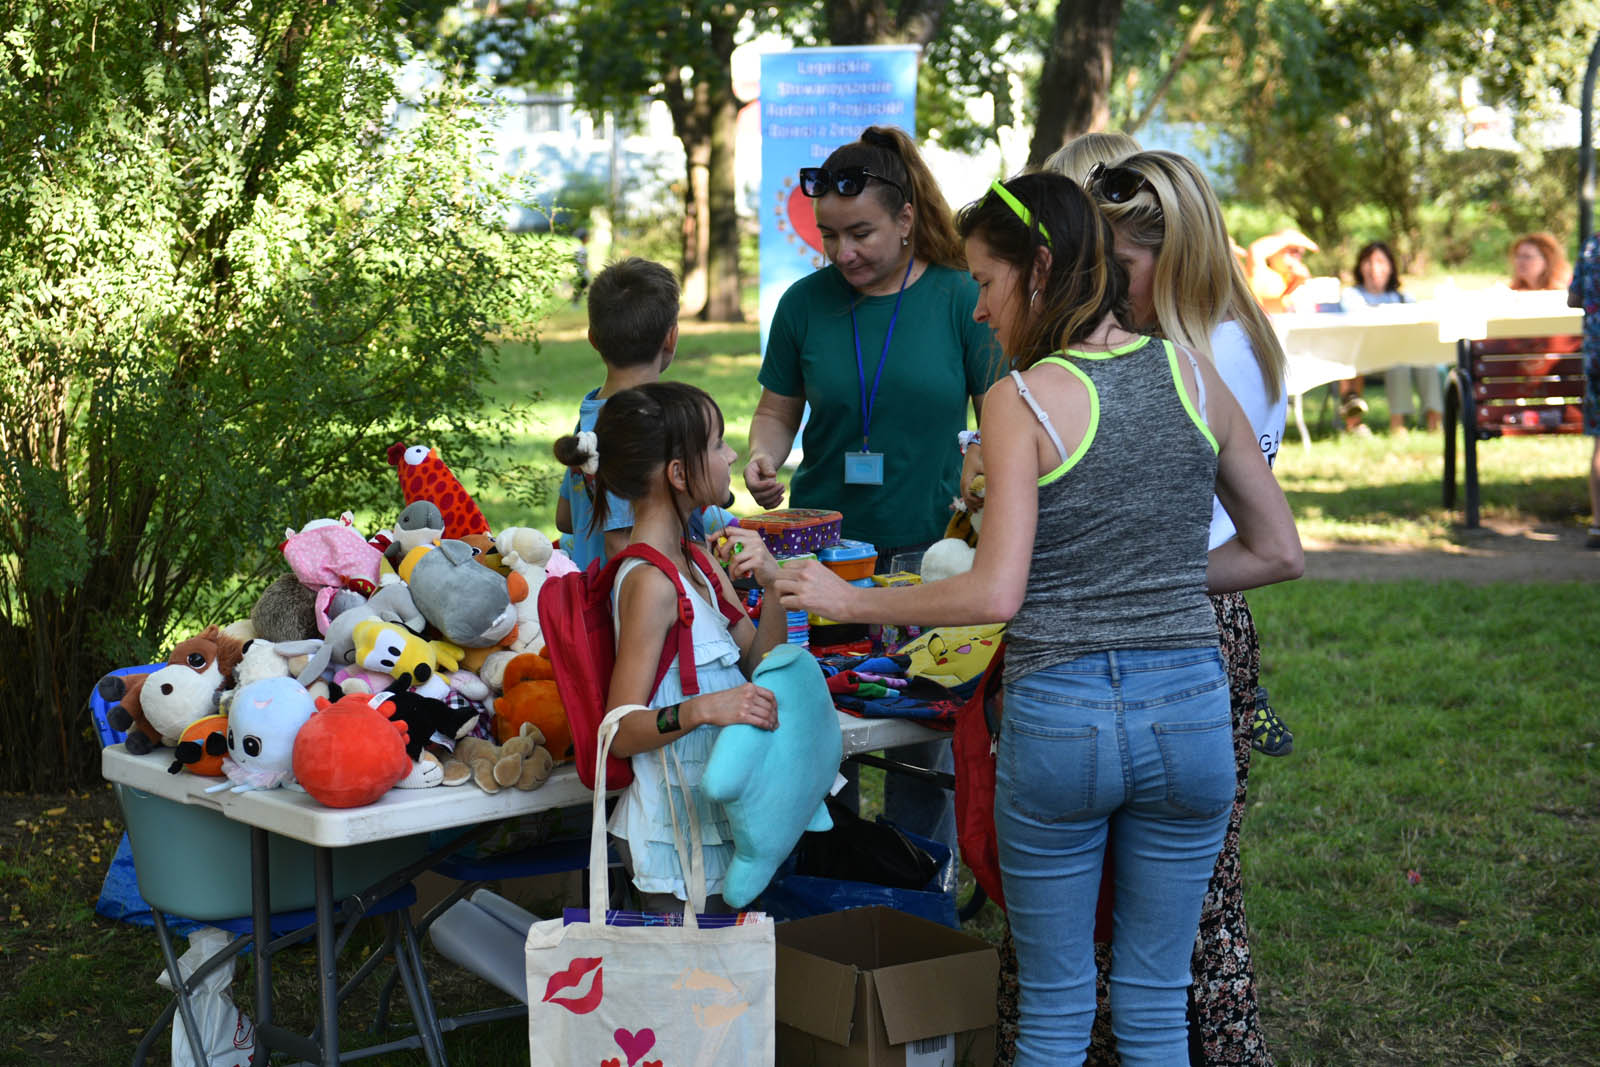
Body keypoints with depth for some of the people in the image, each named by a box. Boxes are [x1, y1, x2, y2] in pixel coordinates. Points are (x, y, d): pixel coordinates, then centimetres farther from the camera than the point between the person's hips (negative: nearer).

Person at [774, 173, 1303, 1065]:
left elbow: (995, 594, -16)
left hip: (1059, 716, -4)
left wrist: (845, 599, -6)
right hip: (1189, 710, 4)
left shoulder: (1022, 399, -10)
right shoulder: (1193, 374, 4)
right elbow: (1280, 552, 9)